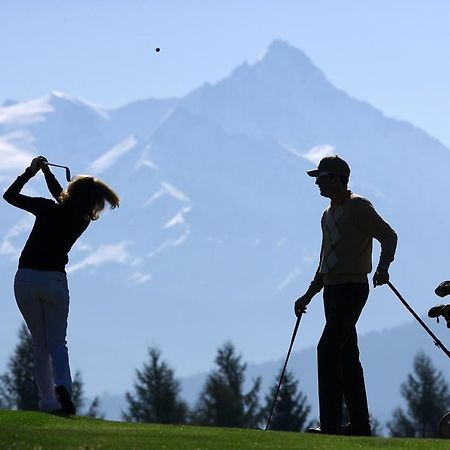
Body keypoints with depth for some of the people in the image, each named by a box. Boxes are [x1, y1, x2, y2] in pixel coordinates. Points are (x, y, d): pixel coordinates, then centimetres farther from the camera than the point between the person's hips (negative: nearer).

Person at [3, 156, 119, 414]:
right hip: (55, 281, 1)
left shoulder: (48, 209, -8)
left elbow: (10, 195, 2)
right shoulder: (82, 222, 1)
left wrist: (32, 171, 11)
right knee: (57, 343, 4)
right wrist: (46, 171, 29)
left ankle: (48, 401, 0)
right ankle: (62, 386, -25)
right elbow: (65, 202, 21)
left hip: (26, 279, 0)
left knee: (40, 344, 8)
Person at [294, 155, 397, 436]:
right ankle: (360, 424, 12)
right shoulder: (329, 215, 20)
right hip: (332, 289, 9)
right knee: (347, 357, 9)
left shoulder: (358, 207, -7)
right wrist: (308, 296, 26)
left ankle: (331, 423, -21)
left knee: (328, 349, -17)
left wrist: (383, 268, -33)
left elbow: (389, 236, -16)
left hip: (352, 288, -9)